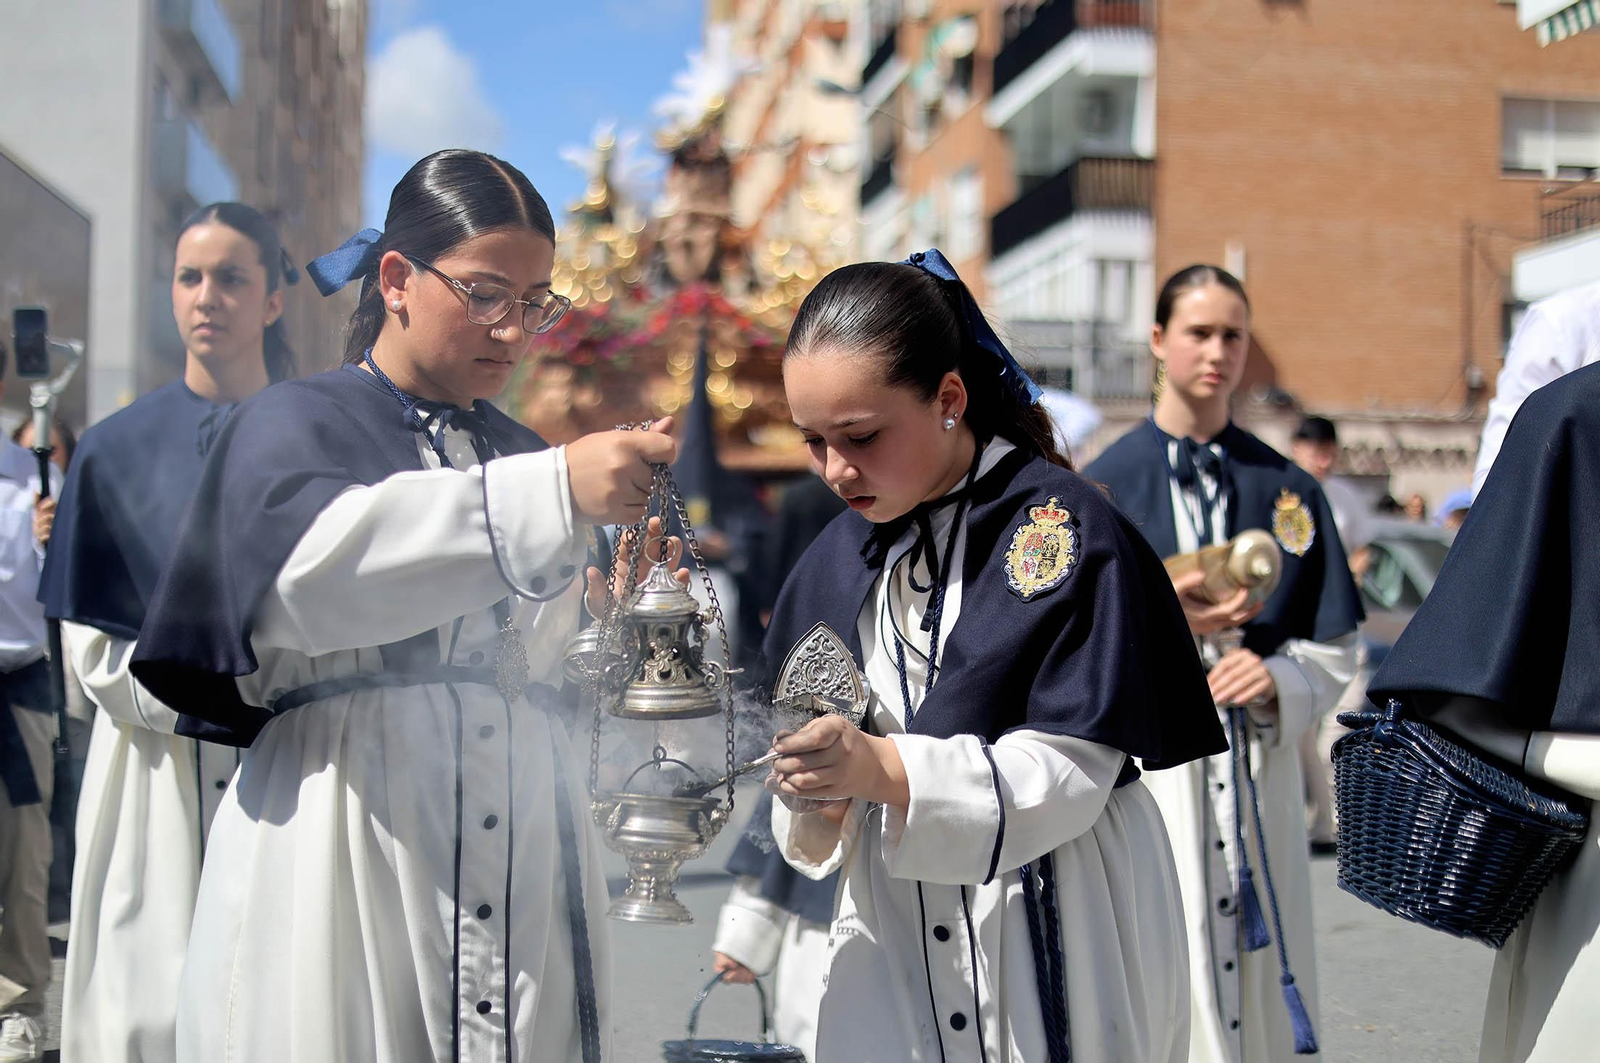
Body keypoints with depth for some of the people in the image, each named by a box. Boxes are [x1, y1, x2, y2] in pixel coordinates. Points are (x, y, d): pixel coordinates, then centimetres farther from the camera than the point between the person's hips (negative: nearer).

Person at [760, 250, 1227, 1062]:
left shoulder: (1063, 527, -11)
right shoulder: (830, 568, 6)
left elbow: (1073, 768, -17)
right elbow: (822, 837, 10)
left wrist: (885, 768, -28)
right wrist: (817, 806, -14)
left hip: (1056, 950, -4)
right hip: (892, 950, 4)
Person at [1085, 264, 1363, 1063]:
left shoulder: (1284, 487, 11)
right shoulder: (1107, 483, 4)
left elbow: (1333, 646, 10)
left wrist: (1278, 680, -10)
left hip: (1259, 771, 3)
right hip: (1146, 766, -2)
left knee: (1263, 996, 3)